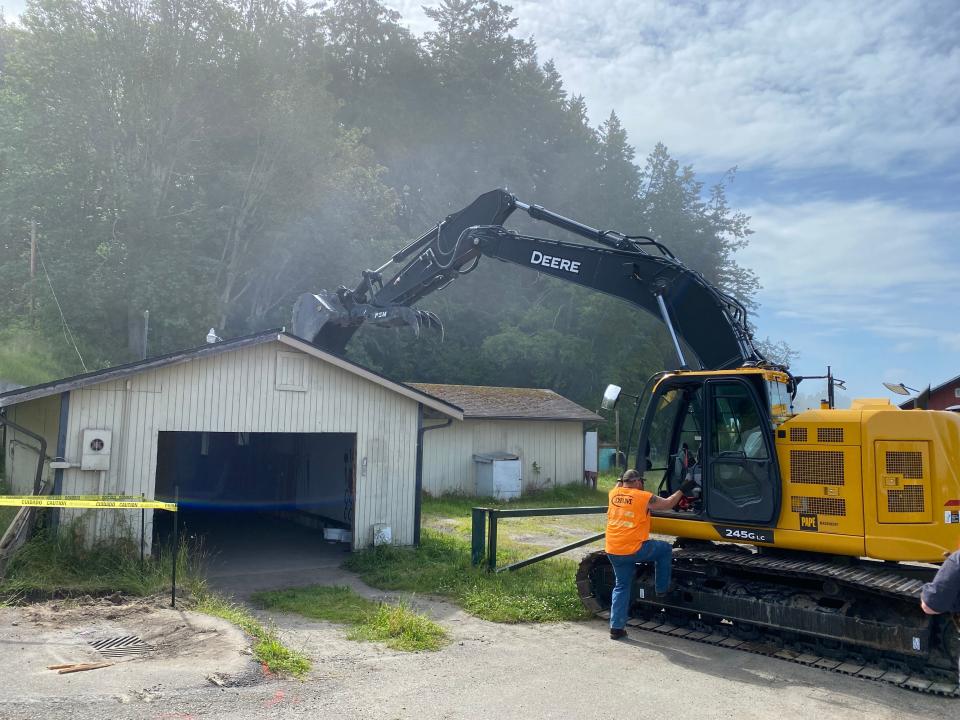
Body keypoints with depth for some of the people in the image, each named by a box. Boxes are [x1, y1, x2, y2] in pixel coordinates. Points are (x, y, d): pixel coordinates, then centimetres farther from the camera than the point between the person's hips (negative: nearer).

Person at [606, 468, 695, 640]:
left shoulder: (614, 494, 6)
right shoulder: (644, 497, -8)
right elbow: (668, 504, 4)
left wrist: (621, 481, 47)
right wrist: (683, 490, 15)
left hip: (613, 551, 6)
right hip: (634, 550, -5)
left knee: (621, 587, 17)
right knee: (665, 549, 19)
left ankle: (616, 627, 14)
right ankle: (662, 589, 26)